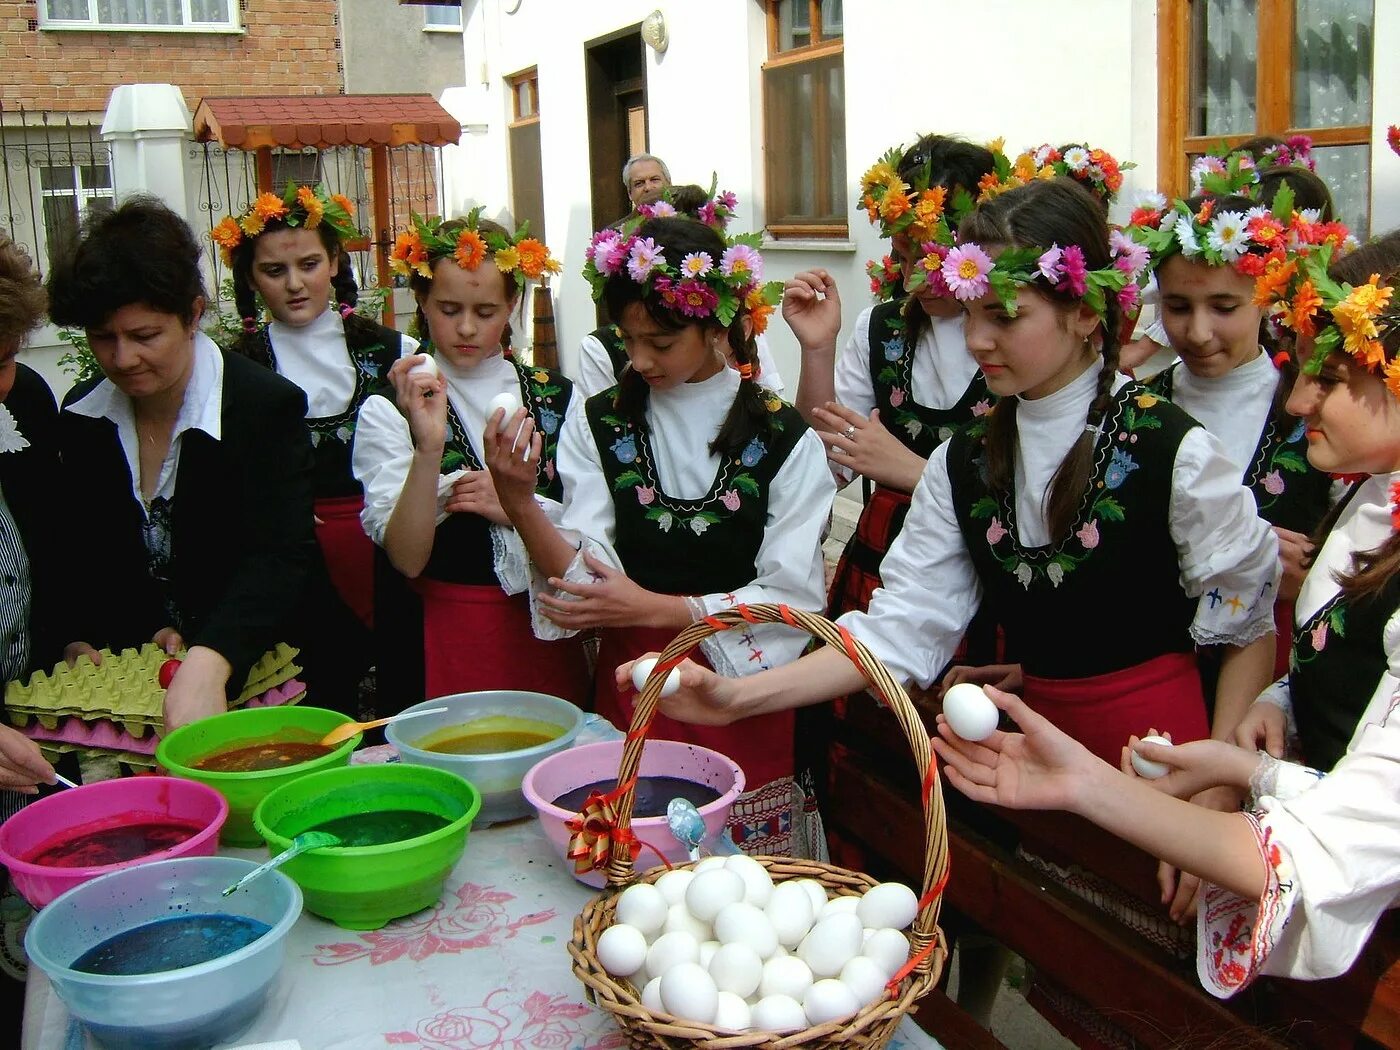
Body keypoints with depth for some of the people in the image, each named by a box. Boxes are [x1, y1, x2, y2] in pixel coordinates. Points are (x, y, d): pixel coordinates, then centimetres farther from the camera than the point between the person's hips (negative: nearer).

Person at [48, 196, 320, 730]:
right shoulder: (81, 416, 6)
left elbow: (280, 559, -25)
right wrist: (78, 640, -3)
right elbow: (78, 554, 16)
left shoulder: (267, 407, -13)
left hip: (259, 680, -4)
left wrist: (207, 665, -41)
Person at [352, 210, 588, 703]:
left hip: (545, 632, 3)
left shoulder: (555, 397, 4)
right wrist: (427, 447, -26)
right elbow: (407, 559, -14)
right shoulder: (388, 410, -5)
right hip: (447, 636, -3)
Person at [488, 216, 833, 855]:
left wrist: (656, 609, -17)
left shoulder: (783, 439, -6)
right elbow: (583, 577, -9)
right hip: (630, 688, 1)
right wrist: (517, 498, -26)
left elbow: (792, 599, -9)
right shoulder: (598, 425, -1)